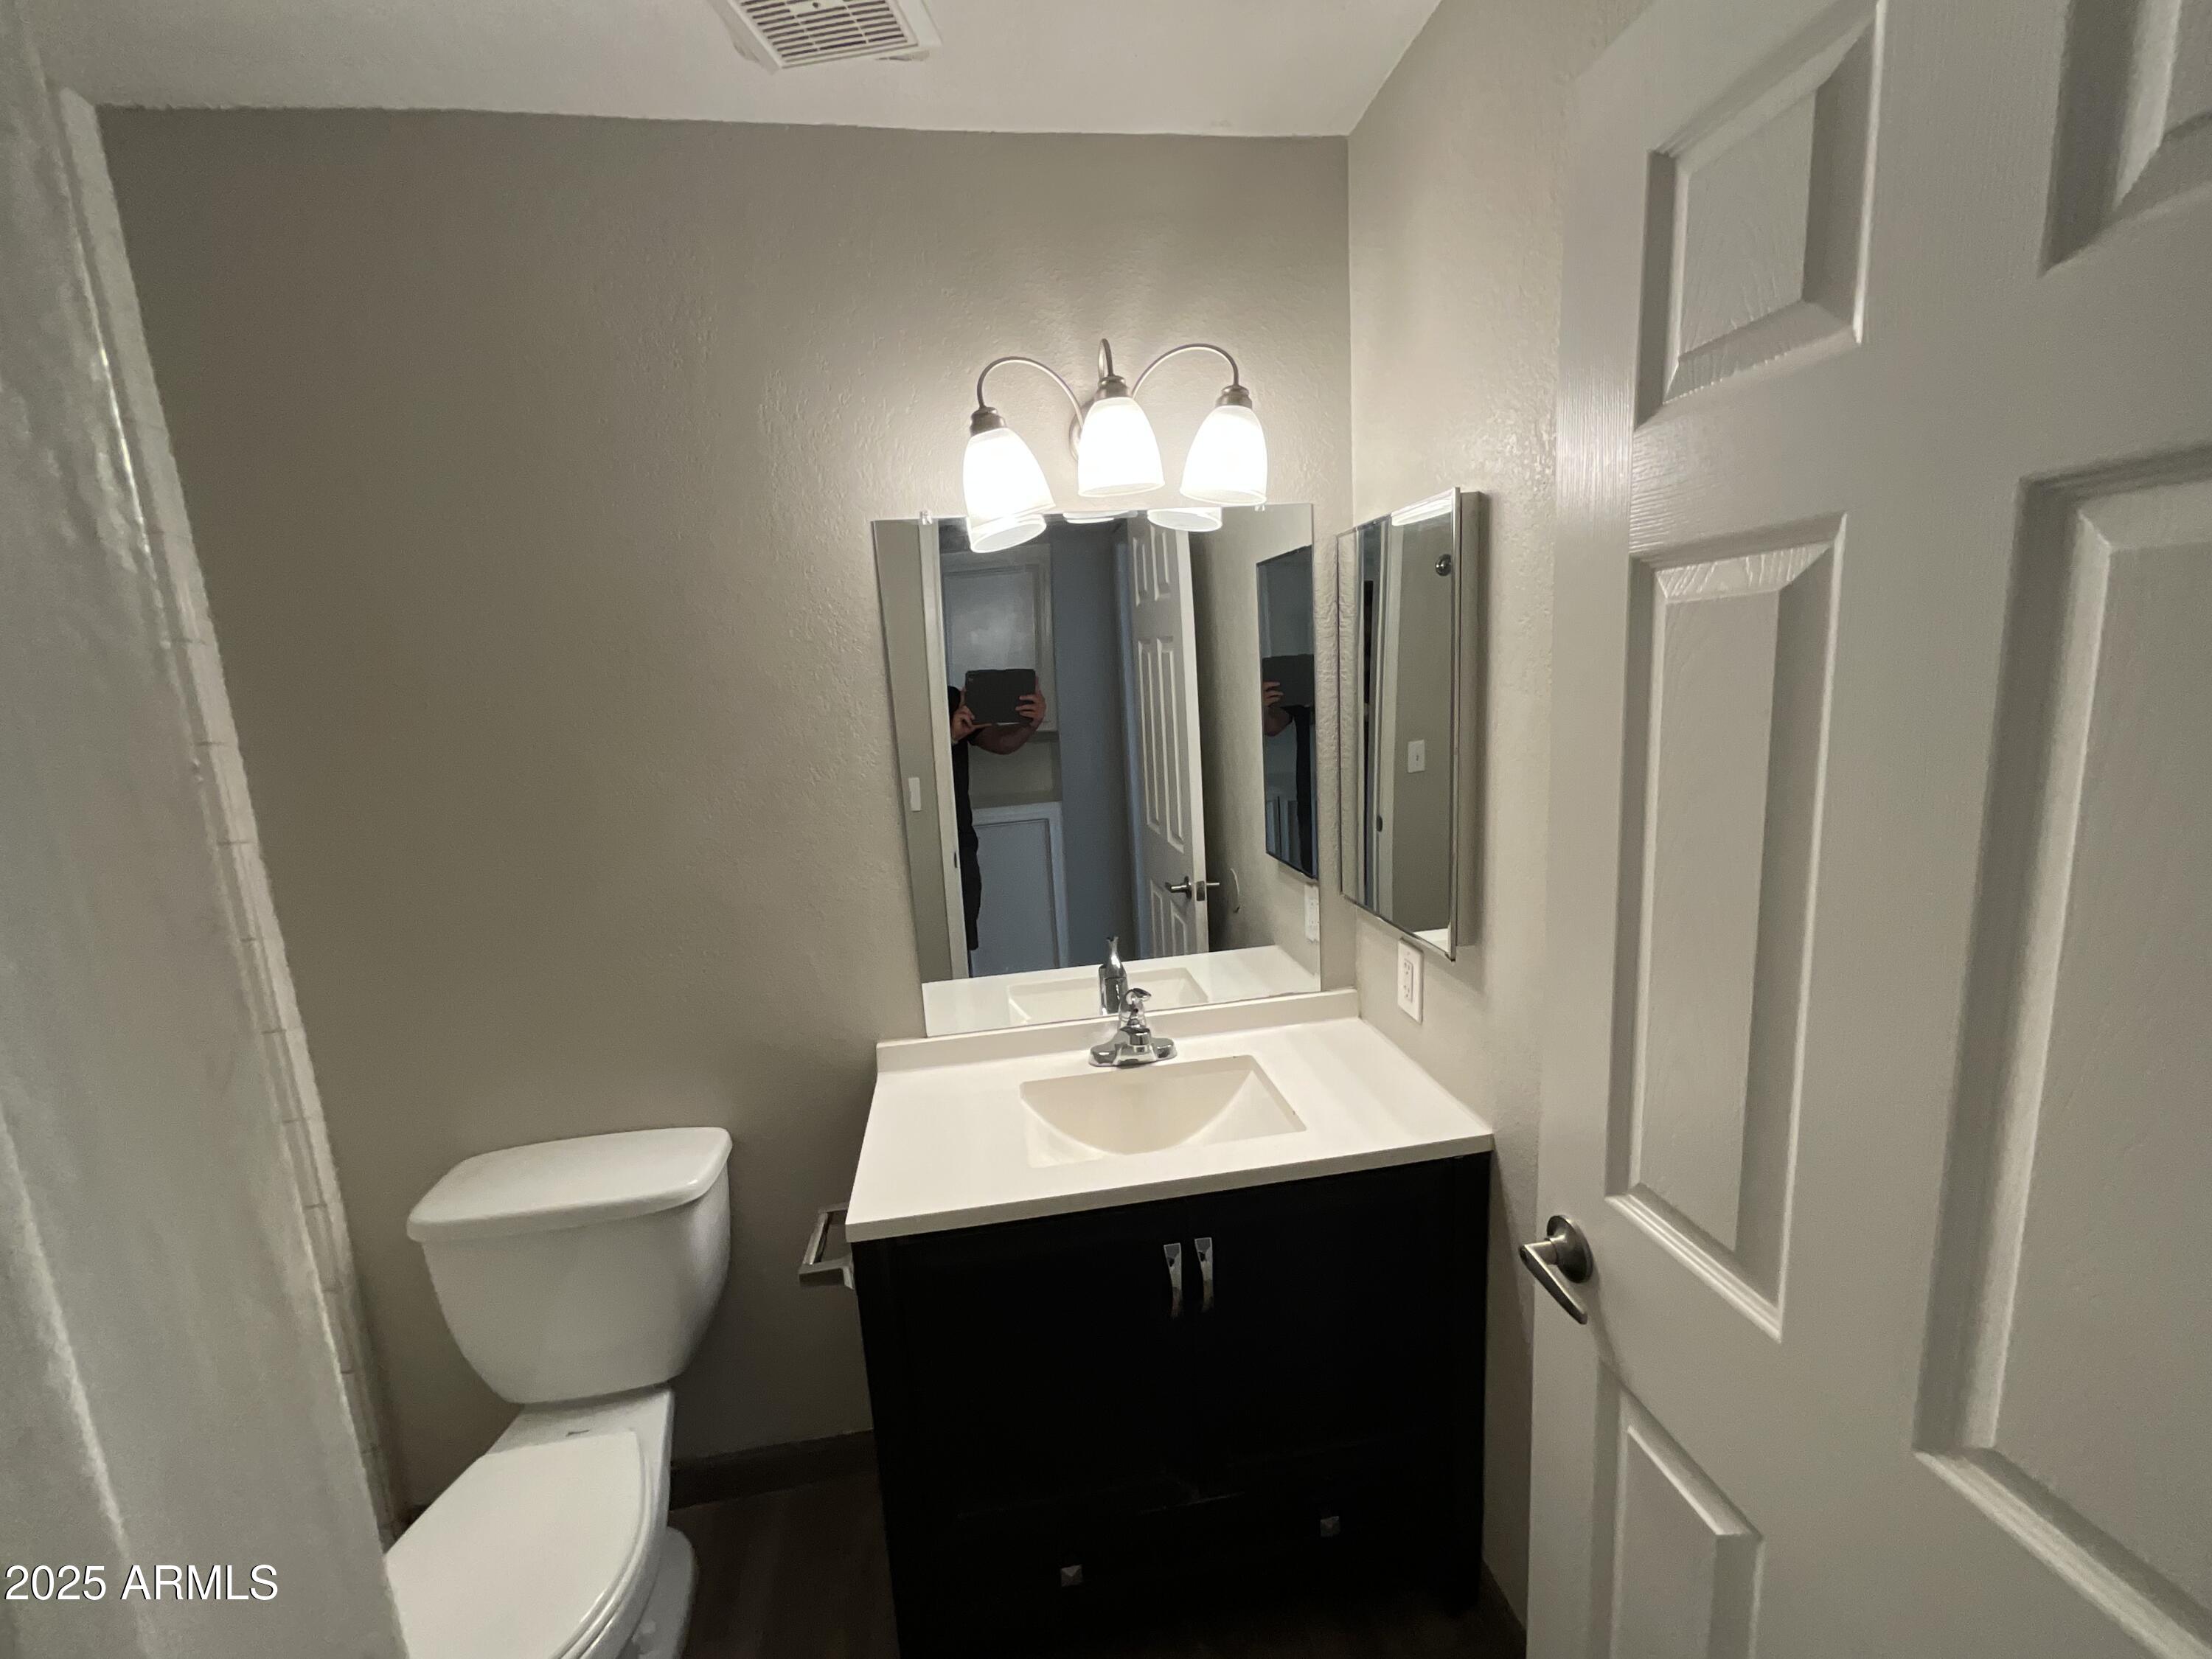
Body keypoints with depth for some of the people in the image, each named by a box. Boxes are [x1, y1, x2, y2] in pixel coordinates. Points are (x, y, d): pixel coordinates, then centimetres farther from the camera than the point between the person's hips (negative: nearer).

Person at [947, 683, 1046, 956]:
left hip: (961, 843, 5)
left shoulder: (953, 698, 7)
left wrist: (1031, 723, -15)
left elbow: (1000, 742, 3)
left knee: (963, 946, 12)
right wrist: (949, 737, -32)